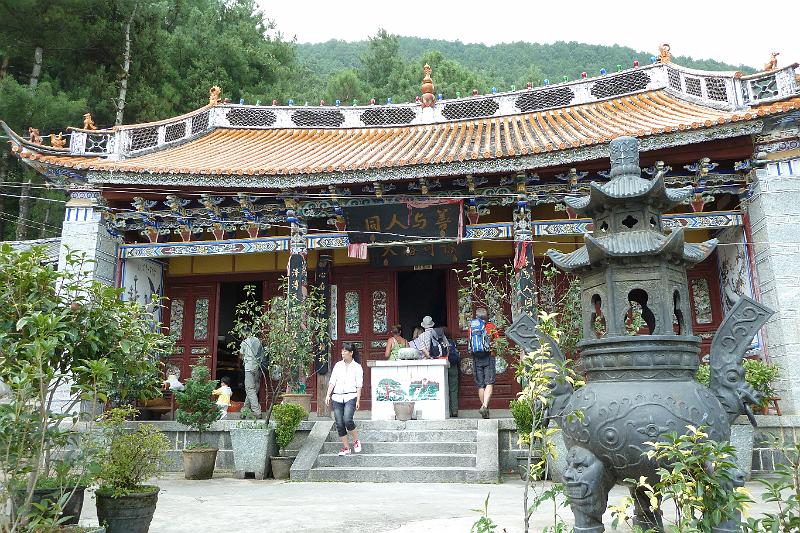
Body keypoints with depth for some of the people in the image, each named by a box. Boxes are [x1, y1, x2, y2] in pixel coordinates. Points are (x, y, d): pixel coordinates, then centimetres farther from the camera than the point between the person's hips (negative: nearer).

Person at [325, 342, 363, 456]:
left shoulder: (357, 367, 4)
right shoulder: (338, 365, 13)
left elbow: (359, 385, 0)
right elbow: (332, 381, 10)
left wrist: (358, 400, -8)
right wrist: (328, 395, 0)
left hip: (350, 397, -4)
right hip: (337, 397, 4)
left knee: (347, 420, -22)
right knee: (339, 424, 0)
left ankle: (356, 441, 1)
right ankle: (346, 448, 11)